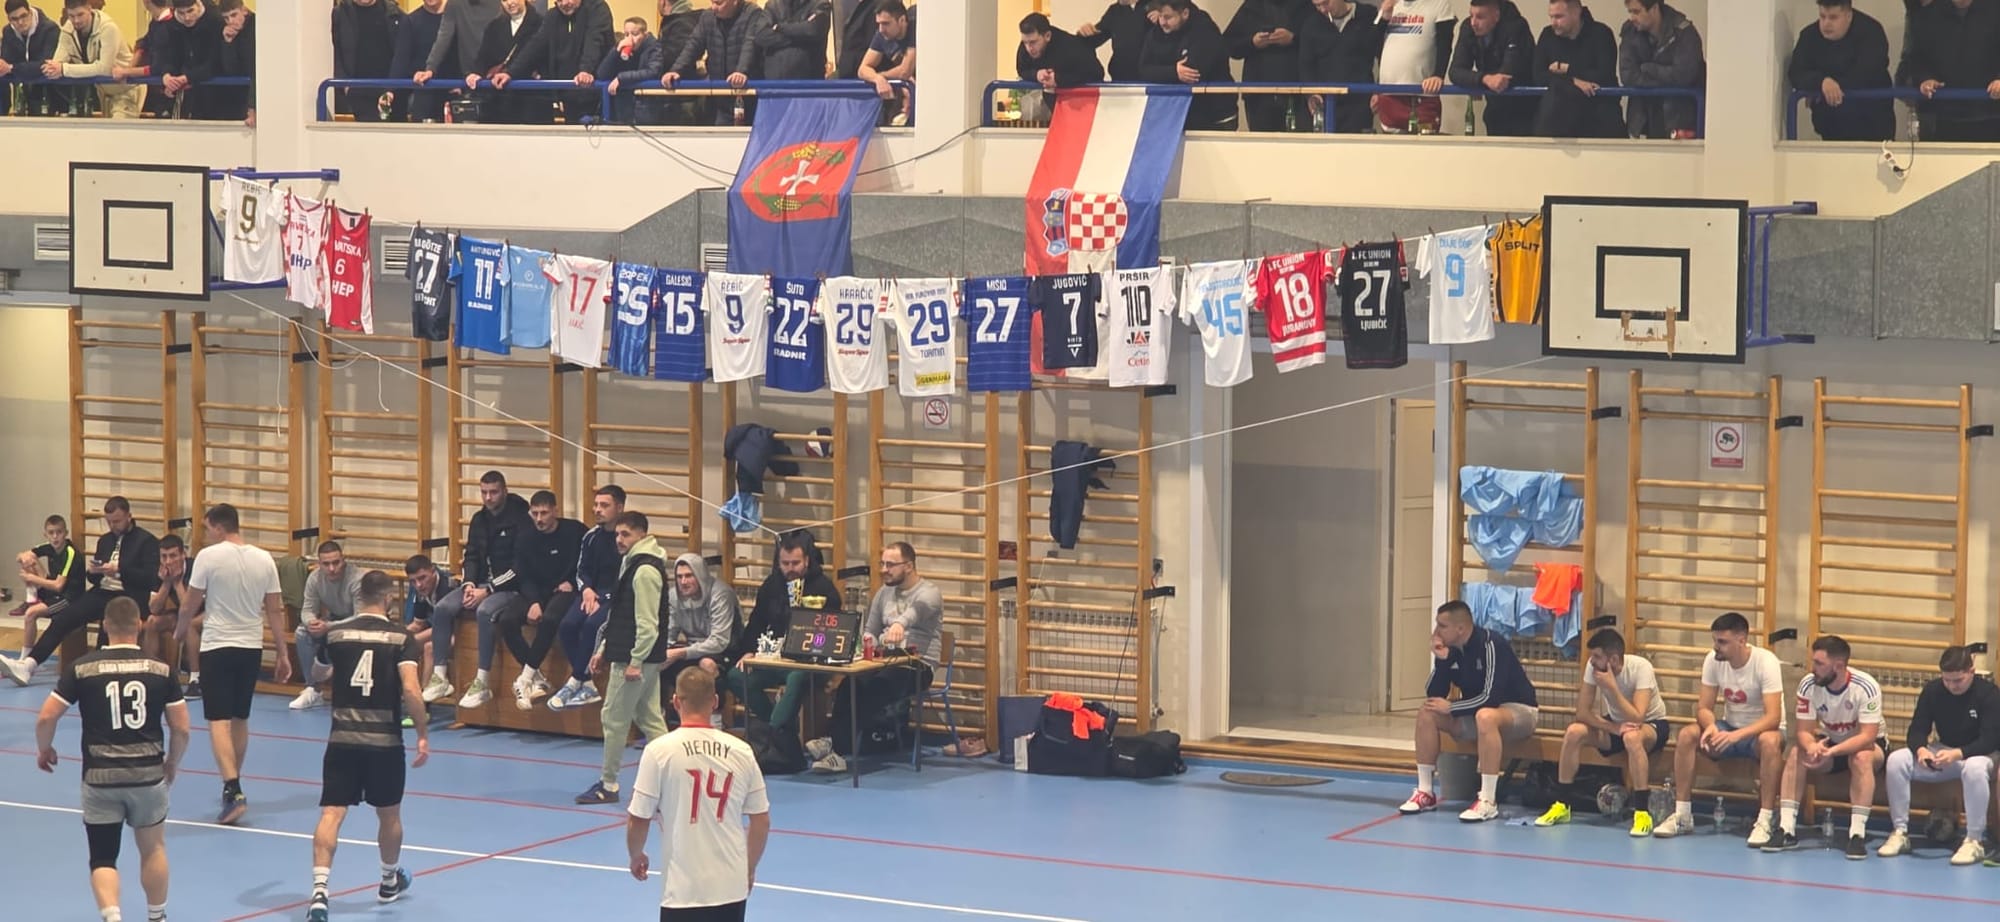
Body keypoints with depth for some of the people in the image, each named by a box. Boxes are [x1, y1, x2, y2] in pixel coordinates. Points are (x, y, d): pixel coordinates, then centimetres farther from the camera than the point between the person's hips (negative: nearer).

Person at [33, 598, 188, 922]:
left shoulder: (83, 668, -3)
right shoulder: (161, 670, -1)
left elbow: (46, 718, -5)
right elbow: (181, 728, 1)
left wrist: (44, 749, 16)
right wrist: (172, 764, 19)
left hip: (100, 778, -1)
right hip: (148, 774, 1)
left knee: (103, 859, 7)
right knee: (153, 849, 22)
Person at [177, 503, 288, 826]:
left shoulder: (209, 556, -10)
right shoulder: (264, 559, 2)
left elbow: (190, 605, -3)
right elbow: (275, 611, 4)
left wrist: (181, 630, 17)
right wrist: (283, 654, 10)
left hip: (218, 647, -5)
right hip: (251, 647, 5)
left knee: (219, 721, -6)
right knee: (240, 719, 17)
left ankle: (232, 790, -20)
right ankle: (233, 786, 28)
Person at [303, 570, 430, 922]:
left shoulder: (335, 633, 1)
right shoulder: (401, 638, -6)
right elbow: (411, 691, -15)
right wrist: (423, 734, -8)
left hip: (342, 738, 1)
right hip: (385, 740, -1)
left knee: (331, 814, -4)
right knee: (389, 814, 19)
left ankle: (320, 889, -21)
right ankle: (390, 881, 39)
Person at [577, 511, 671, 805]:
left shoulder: (645, 570, -17)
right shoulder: (632, 565, 15)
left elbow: (647, 623, -21)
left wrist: (635, 662, -22)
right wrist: (604, 649, 20)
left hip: (637, 658, -10)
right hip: (646, 658, 10)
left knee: (614, 719, -1)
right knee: (650, 719, 10)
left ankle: (608, 785, 8)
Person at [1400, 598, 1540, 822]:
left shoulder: (1491, 645, -24)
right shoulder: (1449, 649, -3)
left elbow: (1490, 698, -28)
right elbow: (1433, 696, -5)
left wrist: (1450, 708, -20)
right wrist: (1442, 660, -19)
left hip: (1517, 711, -7)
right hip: (1475, 713, 7)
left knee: (1485, 716, -40)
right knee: (1427, 713, -12)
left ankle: (1488, 801, -38)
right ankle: (1425, 792, -9)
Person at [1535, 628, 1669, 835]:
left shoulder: (1640, 668, -28)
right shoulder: (1593, 667, -15)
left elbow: (1637, 718, -36)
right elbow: (1582, 712, -14)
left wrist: (1612, 687, -36)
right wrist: (1614, 727, -28)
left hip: (1652, 724, -5)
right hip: (1614, 723, 5)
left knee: (1632, 737, -40)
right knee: (1574, 732, -22)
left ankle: (1642, 813, -34)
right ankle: (1562, 805, -11)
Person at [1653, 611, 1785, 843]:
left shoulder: (1766, 662, -22)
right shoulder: (1713, 660, -8)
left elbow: (1773, 717, -29)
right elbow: (1704, 708, -6)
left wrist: (1737, 735, -44)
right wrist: (1711, 726, -31)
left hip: (1761, 729, -5)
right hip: (1729, 728, 5)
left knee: (1769, 741, -39)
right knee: (1686, 735, -22)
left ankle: (1765, 821, -31)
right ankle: (1682, 816, -14)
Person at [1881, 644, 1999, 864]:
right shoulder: (1932, 690, -3)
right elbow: (1917, 730, -5)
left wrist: (1958, 754, -38)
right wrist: (1920, 749, -31)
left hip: (1977, 754, -4)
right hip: (1944, 752, 5)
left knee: (1975, 768, -42)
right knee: (1897, 760, -21)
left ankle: (1975, 841, -33)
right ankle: (1900, 833, -14)